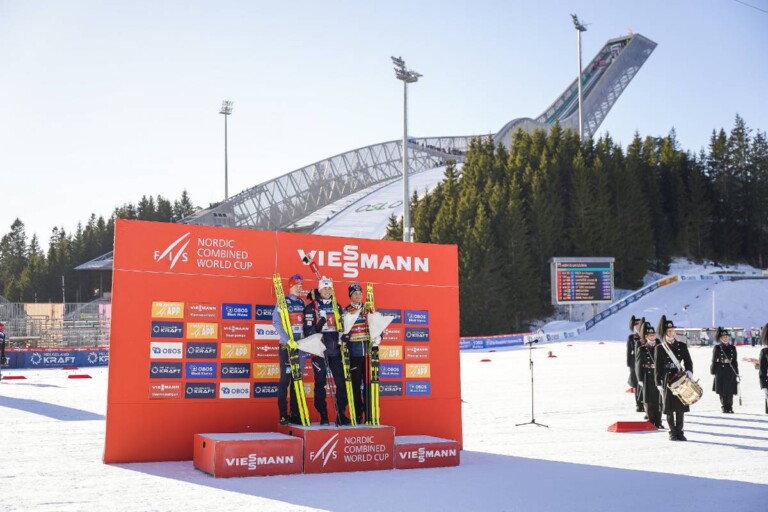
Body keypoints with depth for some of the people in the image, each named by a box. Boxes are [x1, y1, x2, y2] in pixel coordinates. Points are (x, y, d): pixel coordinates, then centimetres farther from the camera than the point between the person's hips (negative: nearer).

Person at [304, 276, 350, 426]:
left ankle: (341, 414, 5)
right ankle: (323, 415, 7)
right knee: (320, 382, 0)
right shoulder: (311, 308, 1)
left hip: (335, 350, 4)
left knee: (341, 381, -1)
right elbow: (308, 330, -6)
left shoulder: (337, 307, 15)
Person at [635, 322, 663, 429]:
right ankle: (651, 422, 11)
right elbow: (638, 365, -2)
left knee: (658, 401, 3)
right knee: (649, 402, 2)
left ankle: (658, 422, 11)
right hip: (647, 378, -2)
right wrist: (640, 379, -7)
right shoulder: (642, 349, -1)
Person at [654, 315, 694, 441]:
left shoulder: (682, 346, 9)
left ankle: (679, 431, 13)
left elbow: (688, 362, 9)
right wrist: (659, 384, -4)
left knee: (680, 408, 3)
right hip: (667, 381, -2)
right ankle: (672, 432, 10)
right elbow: (658, 367, 1)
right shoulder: (659, 348, 2)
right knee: (669, 408, 0)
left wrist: (689, 372, -11)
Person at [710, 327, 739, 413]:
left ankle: (729, 407, 8)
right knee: (722, 391, 0)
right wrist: (713, 371, -3)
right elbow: (714, 361, 1)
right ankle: (724, 407, 10)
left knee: (730, 391, 1)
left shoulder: (732, 348, 9)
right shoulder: (717, 348, 1)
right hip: (721, 372, -2)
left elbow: (735, 361, 10)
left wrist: (736, 373, 7)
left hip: (730, 371, 2)